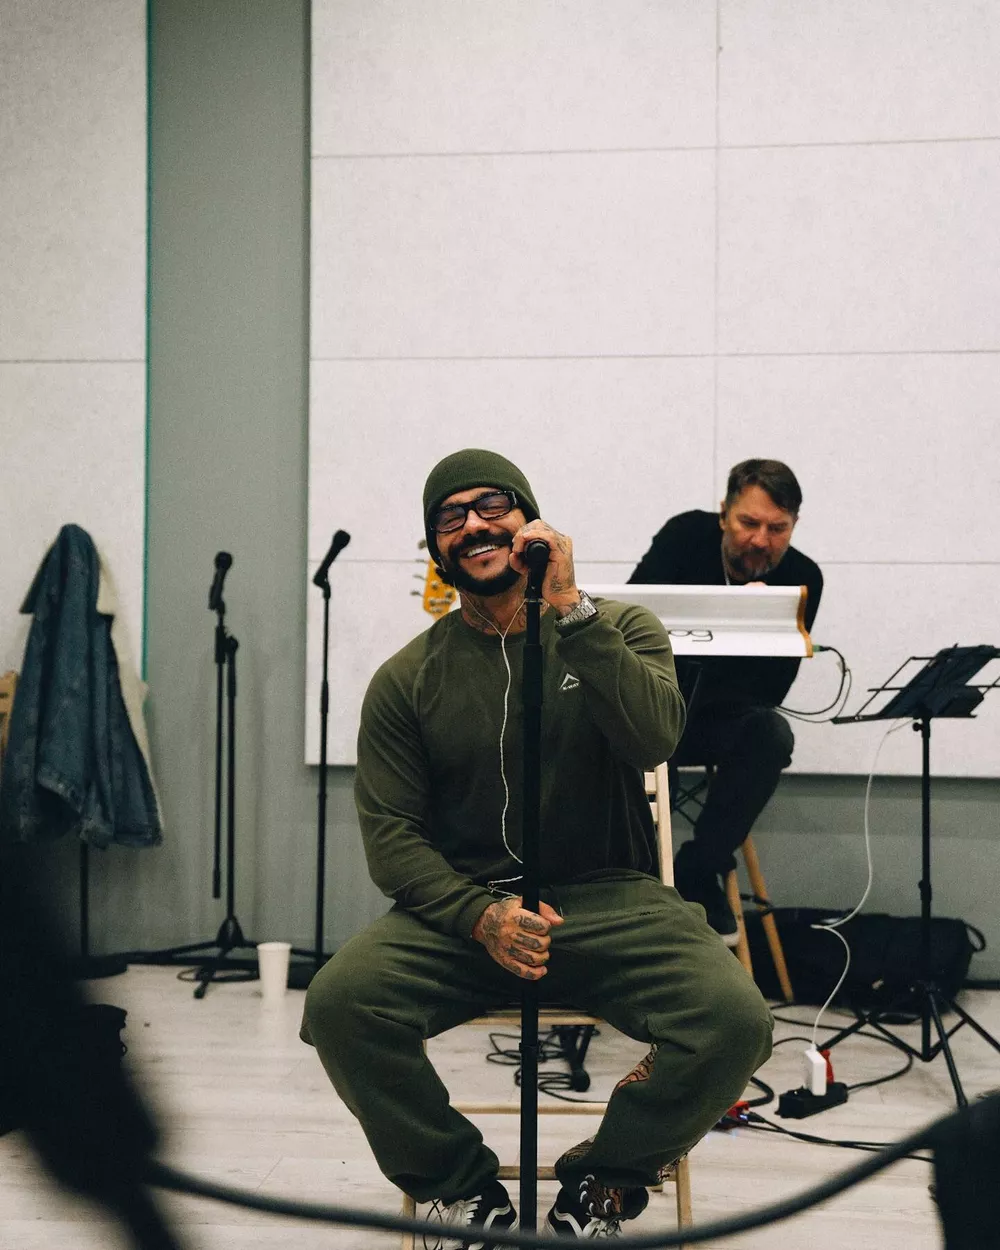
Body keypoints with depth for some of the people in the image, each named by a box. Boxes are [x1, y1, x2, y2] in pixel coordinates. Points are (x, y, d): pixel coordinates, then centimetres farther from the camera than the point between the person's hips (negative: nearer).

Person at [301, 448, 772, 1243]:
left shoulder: (620, 631, 6)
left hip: (610, 901, 0)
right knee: (338, 1002, -28)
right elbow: (390, 833, 2)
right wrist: (478, 916, -16)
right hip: (460, 910, 1)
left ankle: (604, 1179, 3)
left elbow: (654, 739, -14)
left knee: (735, 1020, -27)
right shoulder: (407, 681, 7)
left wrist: (570, 611, -20)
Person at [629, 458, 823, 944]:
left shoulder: (802, 579, -11)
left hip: (724, 716, 1)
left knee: (771, 734, -31)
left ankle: (696, 872, -20)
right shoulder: (684, 536, -11)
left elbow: (771, 691, -16)